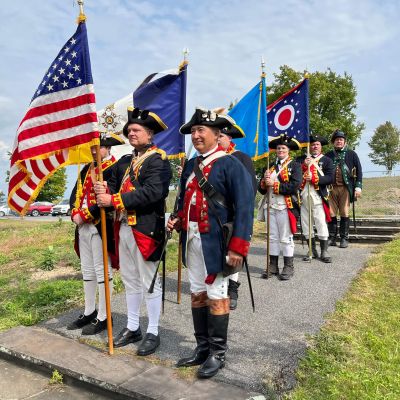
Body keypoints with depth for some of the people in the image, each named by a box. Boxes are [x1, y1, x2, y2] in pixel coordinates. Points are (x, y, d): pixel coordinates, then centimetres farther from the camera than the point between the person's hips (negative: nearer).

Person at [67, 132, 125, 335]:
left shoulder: (114, 168, -9)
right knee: (87, 270, 16)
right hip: (83, 227, 8)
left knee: (102, 271, 0)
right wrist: (75, 213, -4)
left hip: (101, 227, -8)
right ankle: (89, 312, 29)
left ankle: (103, 317, 11)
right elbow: (77, 193, 13)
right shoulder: (87, 169, 17)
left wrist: (84, 215, -17)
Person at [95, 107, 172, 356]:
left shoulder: (158, 160, -8)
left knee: (150, 283, 3)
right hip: (124, 228, 8)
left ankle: (153, 333, 17)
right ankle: (133, 328, 31)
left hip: (146, 230, -8)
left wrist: (114, 200, -24)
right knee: (130, 281, 17)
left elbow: (152, 192, -23)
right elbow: (114, 185, 12)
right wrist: (105, 191, -13)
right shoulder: (125, 162, 18)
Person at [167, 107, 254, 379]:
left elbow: (245, 206, -16)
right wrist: (178, 220, 4)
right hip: (191, 239, 7)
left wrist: (238, 246, -21)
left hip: (215, 241, -7)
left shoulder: (230, 164, -10)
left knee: (216, 296, 4)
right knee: (197, 293, 15)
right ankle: (202, 349, 31)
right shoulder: (191, 165, 13)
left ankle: (218, 354, 21)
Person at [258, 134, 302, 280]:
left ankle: (288, 267, 11)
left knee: (286, 238, 1)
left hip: (285, 206, -5)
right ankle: (273, 266, 17)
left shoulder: (295, 165, 0)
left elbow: (295, 186, -16)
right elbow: (261, 189, 11)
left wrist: (274, 184, -16)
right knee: (272, 237, 9)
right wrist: (264, 181, -10)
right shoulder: (270, 166, 16)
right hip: (269, 205, 5)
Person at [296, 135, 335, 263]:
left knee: (322, 225, -3)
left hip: (318, 197, -3)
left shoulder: (327, 160, 7)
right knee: (306, 225, 7)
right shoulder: (301, 159, 14)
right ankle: (312, 251, 19)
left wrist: (314, 179, -16)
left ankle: (324, 252, 6)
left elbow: (330, 178, -6)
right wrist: (304, 165, -12)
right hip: (303, 197, 3)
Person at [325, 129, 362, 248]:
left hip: (345, 188, -1)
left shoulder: (351, 154, 8)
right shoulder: (328, 155, 12)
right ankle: (332, 238, 10)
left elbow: (359, 170, 5)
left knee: (345, 214, 0)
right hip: (331, 188, 2)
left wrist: (358, 186, -3)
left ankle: (344, 239, 8)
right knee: (331, 214, 1)